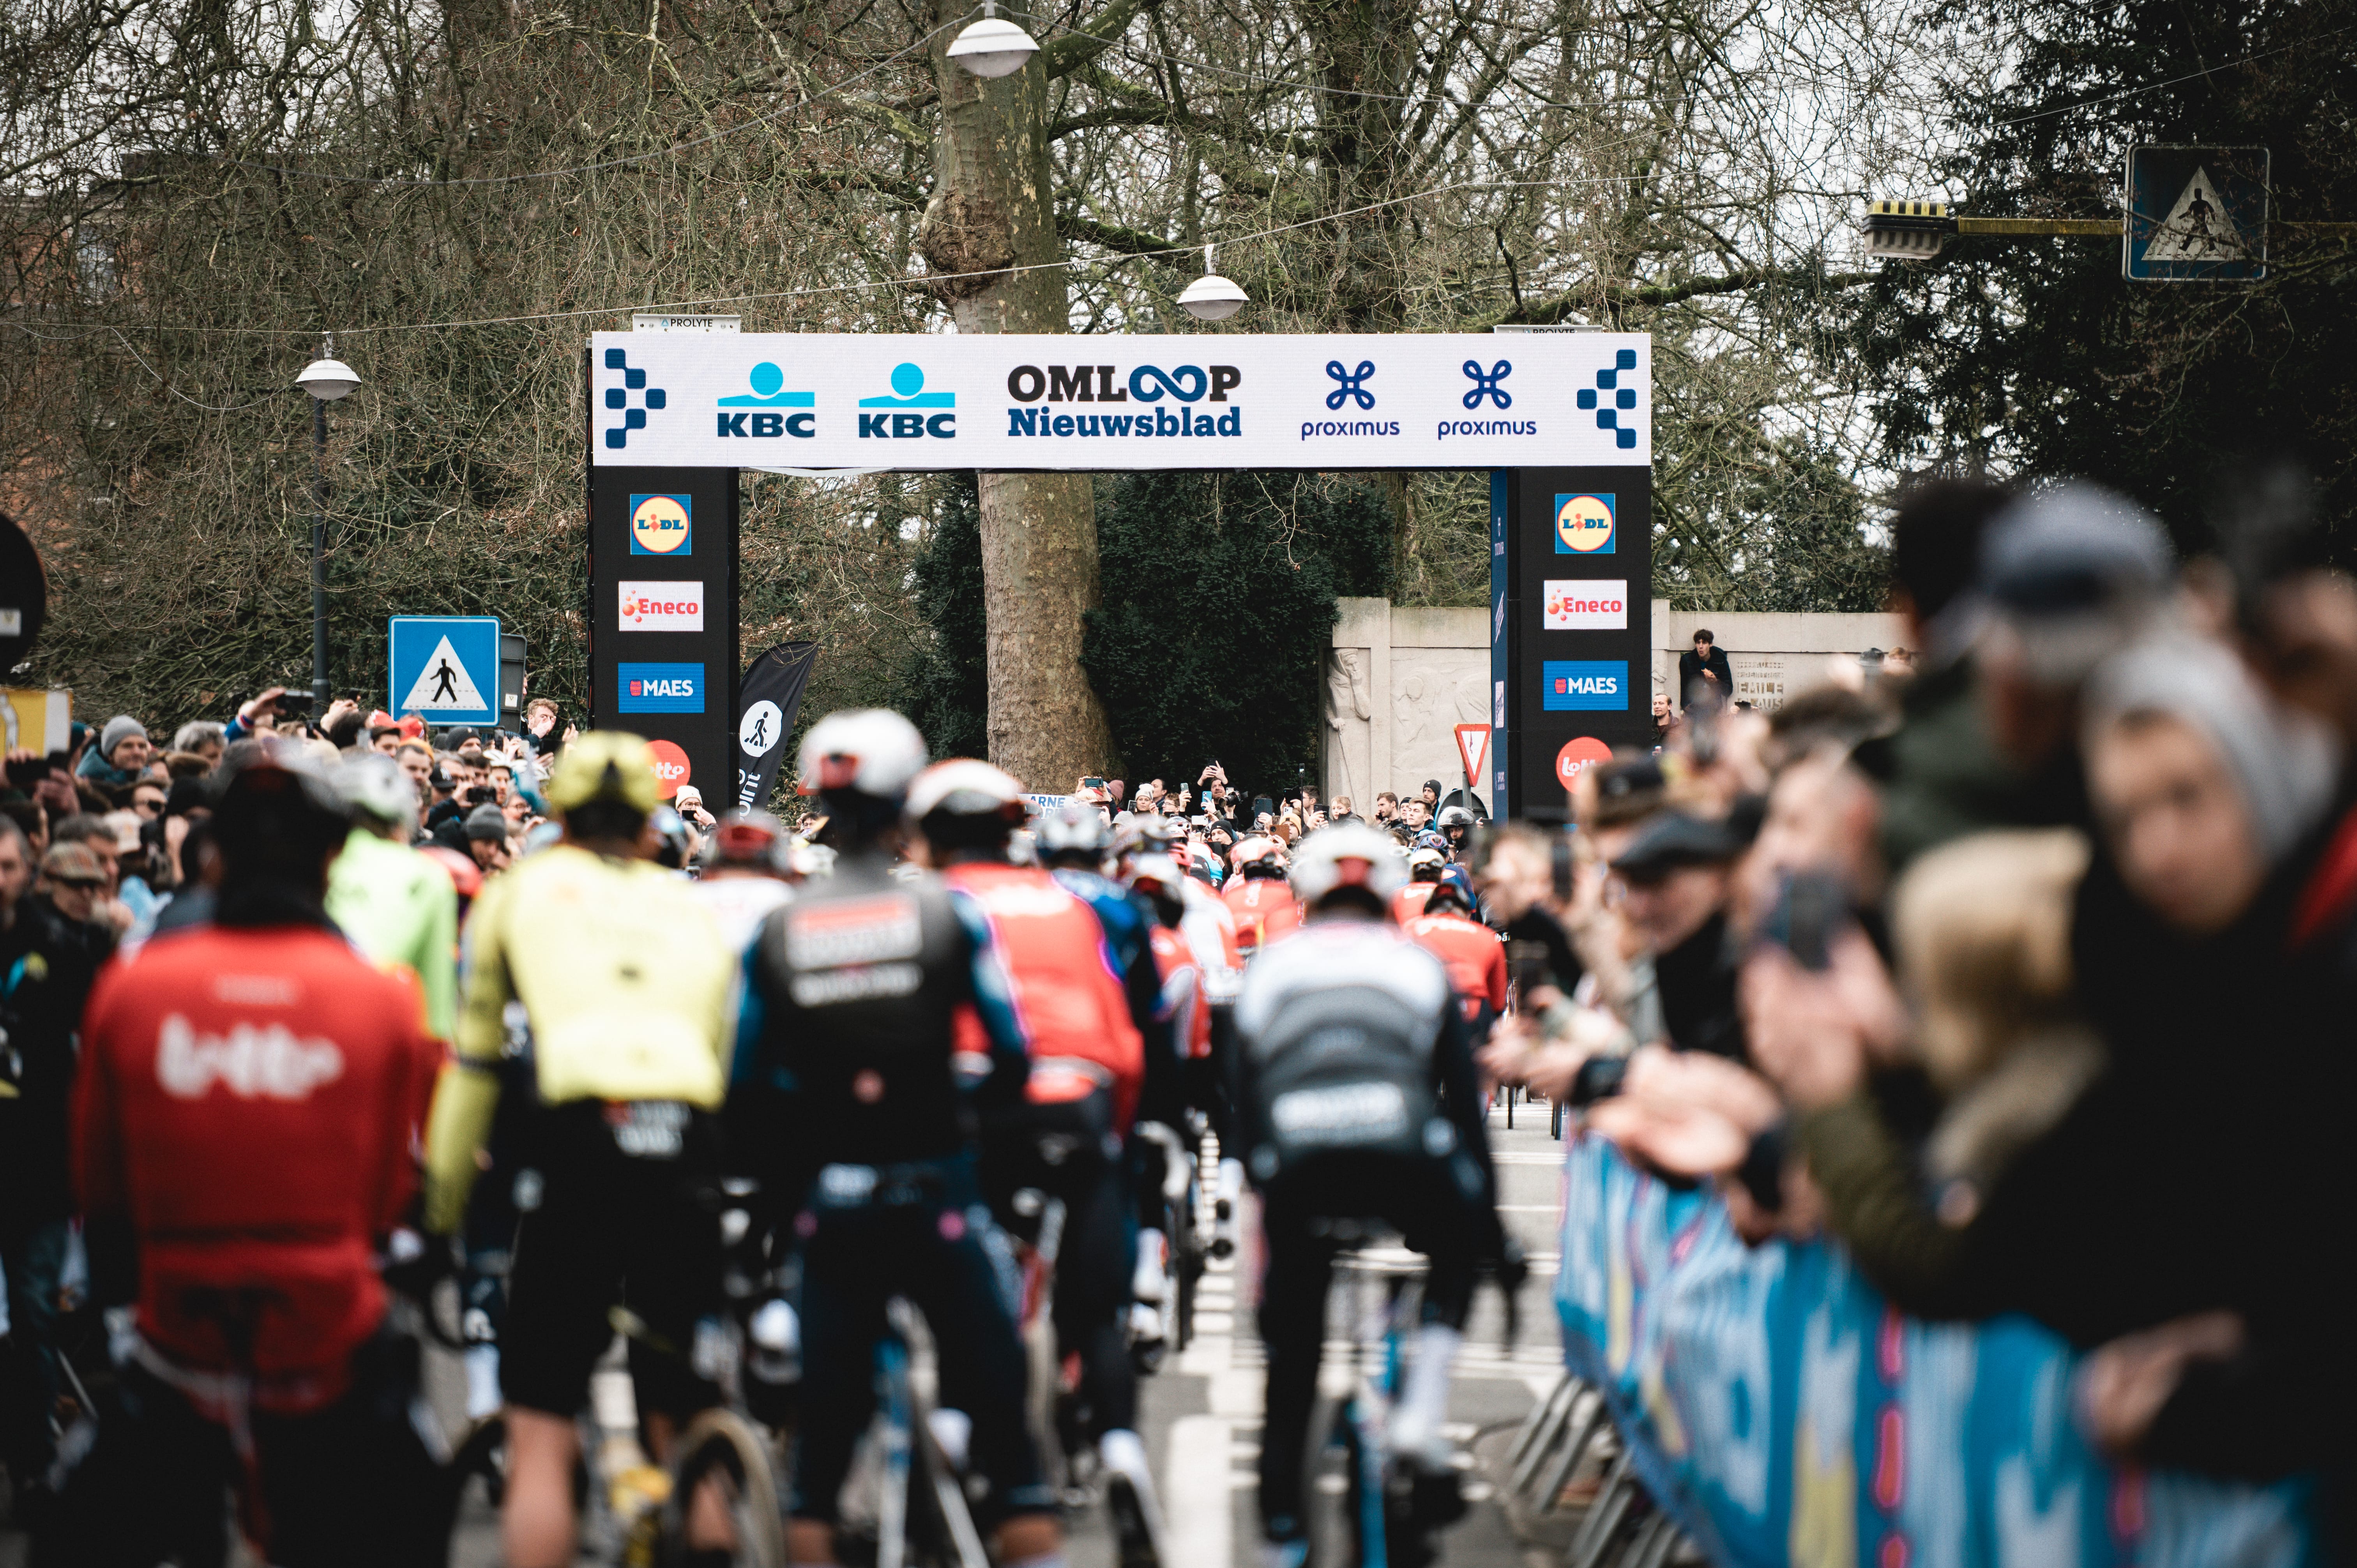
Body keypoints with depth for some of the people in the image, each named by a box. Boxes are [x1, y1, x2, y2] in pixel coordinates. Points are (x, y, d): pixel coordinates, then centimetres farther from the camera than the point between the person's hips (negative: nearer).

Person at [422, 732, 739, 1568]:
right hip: (691, 1158, 3)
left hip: (580, 1151, -3)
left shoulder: (521, 890, 19)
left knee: (539, 1437, 3)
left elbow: (474, 1064, 18)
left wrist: (441, 1207, 23)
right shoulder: (691, 908, 26)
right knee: (688, 1433, 14)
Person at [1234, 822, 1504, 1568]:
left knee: (1292, 1347, 17)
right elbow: (1463, 1095, 25)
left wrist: (1264, 1192, 36)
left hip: (1297, 1164, 1)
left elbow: (1246, 1094, 25)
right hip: (1404, 1156, -1)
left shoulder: (1269, 968, 26)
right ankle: (1420, 1416, 11)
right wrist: (1490, 1222, 31)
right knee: (1457, 1252, 30)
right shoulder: (1418, 964, 23)